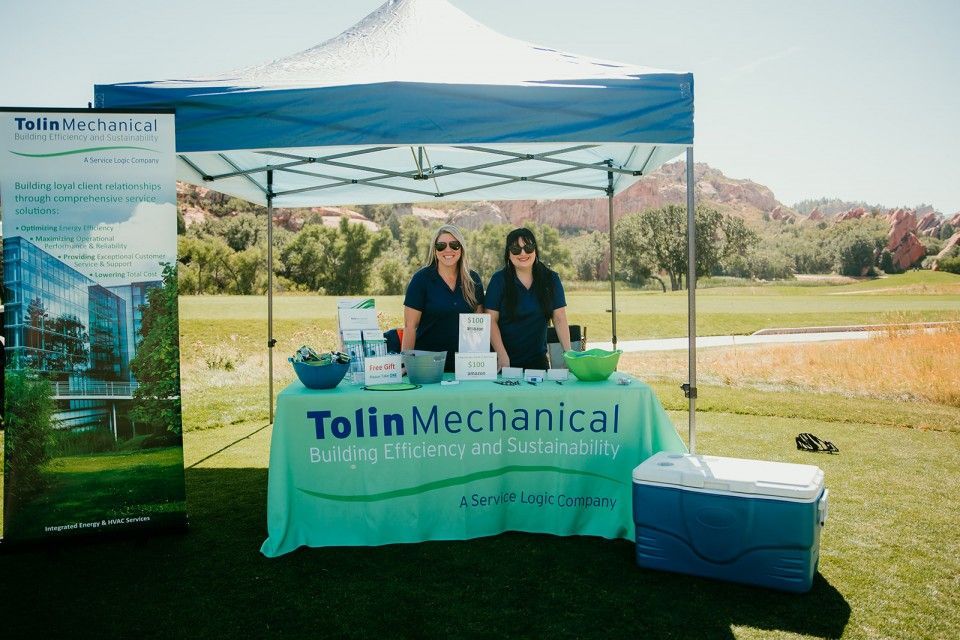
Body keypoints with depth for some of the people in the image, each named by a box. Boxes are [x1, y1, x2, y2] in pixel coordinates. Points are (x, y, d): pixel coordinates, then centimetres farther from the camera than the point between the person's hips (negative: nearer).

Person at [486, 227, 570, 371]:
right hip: (506, 360, -2)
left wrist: (568, 353, -11)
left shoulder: (550, 279, 1)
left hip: (538, 359, 2)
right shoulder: (499, 280, -6)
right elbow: (491, 320, -9)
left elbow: (560, 319, 0)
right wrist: (502, 356, -18)